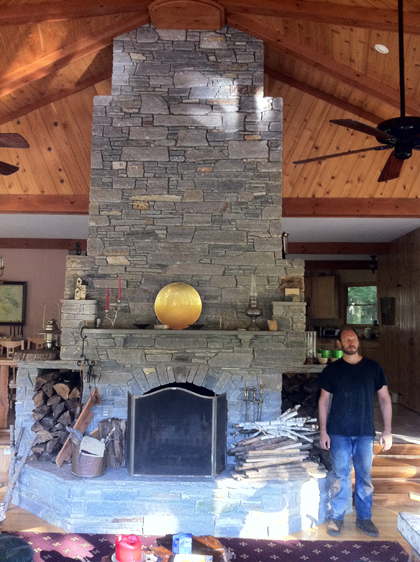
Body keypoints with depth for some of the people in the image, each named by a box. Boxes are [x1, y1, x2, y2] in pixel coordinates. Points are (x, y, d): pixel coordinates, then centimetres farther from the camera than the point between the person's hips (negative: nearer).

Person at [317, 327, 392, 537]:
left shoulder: (373, 368, 1)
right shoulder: (331, 370, 0)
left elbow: (384, 398, 4)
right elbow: (324, 401, 3)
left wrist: (387, 431, -1)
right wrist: (323, 431, -2)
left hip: (365, 433, 1)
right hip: (339, 433, -1)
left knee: (364, 477, 10)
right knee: (339, 476, 6)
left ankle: (364, 518, 26)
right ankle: (337, 517, 21)